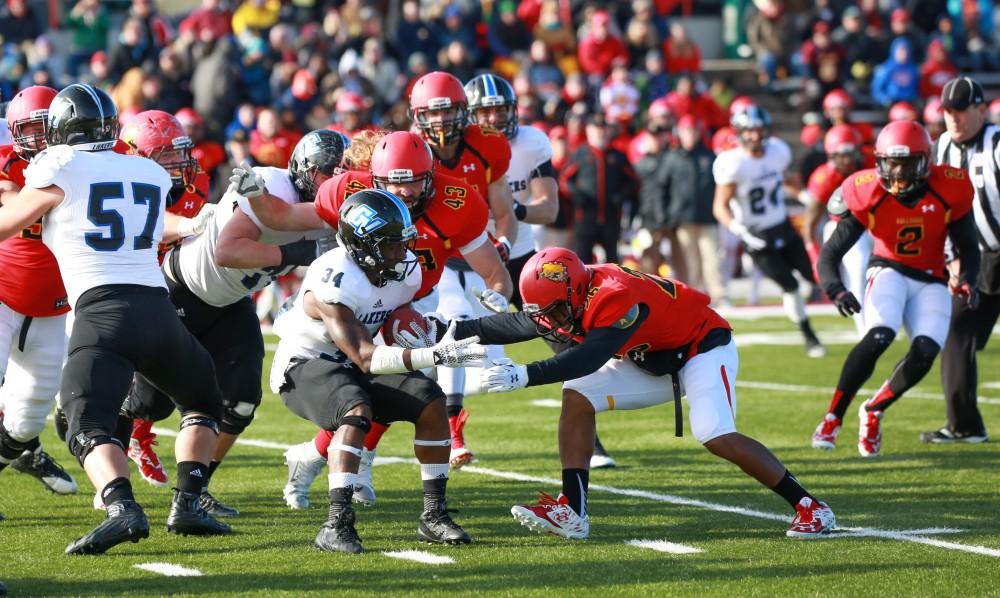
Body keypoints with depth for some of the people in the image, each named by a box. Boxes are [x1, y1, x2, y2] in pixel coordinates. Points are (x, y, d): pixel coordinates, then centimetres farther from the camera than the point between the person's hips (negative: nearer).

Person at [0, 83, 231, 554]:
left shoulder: (60, 169, 3)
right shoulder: (153, 175, 19)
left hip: (101, 310, -4)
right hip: (156, 307, 4)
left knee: (89, 428, -6)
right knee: (202, 404, 26)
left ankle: (122, 510, -33)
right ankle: (187, 503, 11)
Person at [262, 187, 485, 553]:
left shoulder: (405, 270, -8)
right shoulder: (332, 282, -33)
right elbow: (366, 358, -37)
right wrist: (434, 356, -46)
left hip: (349, 364, 8)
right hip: (303, 366, -8)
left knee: (431, 401, -9)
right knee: (357, 411, -35)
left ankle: (434, 516, 0)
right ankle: (336, 526, -38)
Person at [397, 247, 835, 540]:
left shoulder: (615, 298, -36)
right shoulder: (568, 296, -9)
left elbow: (588, 358, -45)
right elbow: (517, 325, -4)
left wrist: (525, 375, -51)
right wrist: (451, 332, -10)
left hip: (704, 347, -9)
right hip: (653, 360, 9)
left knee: (715, 436, -27)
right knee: (577, 397, -5)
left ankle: (809, 507, -14)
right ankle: (572, 511, -7)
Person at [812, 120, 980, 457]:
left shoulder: (949, 191, -14)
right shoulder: (867, 195, -17)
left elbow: (968, 248, -1)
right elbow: (831, 253, -14)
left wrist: (966, 280, -22)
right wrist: (834, 287, -34)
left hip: (931, 281, 2)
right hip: (889, 271, -2)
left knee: (924, 353, -21)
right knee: (878, 338, -30)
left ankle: (873, 412, 7)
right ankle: (832, 419, -16)